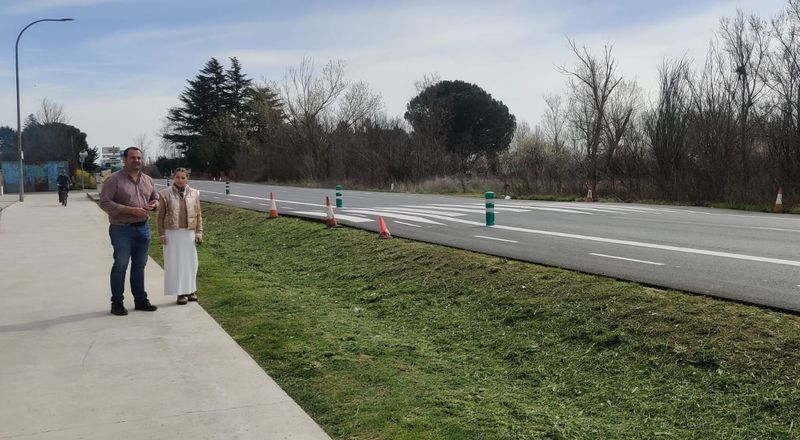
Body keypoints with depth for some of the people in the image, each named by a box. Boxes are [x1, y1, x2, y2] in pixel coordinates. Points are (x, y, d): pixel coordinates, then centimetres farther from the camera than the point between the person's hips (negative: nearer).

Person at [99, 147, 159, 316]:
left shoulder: (148, 180, 10)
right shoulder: (114, 180, -8)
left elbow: (155, 198, 21)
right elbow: (104, 202, -14)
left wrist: (154, 204, -5)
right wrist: (130, 210, -21)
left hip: (143, 228, 6)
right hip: (122, 230, -5)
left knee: (139, 266, 12)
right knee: (120, 265, 0)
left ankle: (140, 300, 21)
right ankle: (117, 303, 9)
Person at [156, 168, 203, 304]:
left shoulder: (194, 194, 6)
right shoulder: (165, 194, -1)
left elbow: (198, 215, 8)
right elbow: (160, 216, 0)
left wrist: (199, 232, 2)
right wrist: (161, 234, -4)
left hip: (189, 233, 2)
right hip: (172, 233, -2)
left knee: (190, 262, 7)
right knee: (175, 262, 1)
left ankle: (191, 290, 18)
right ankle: (180, 292, 7)